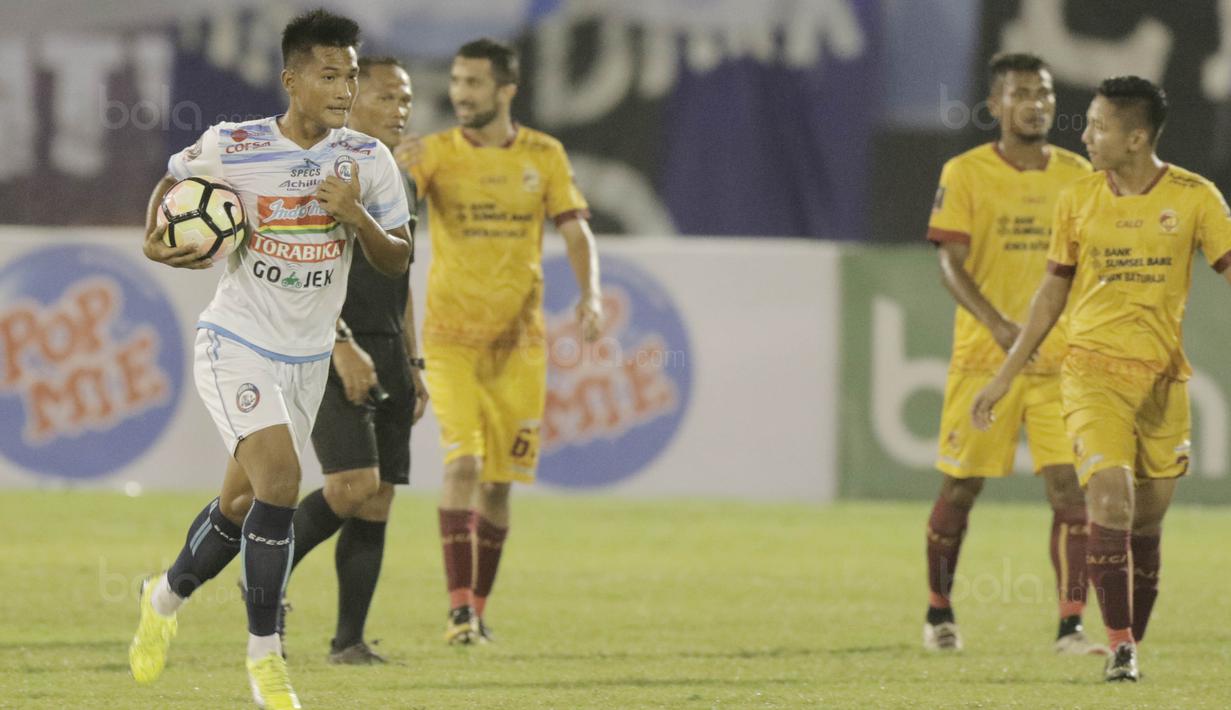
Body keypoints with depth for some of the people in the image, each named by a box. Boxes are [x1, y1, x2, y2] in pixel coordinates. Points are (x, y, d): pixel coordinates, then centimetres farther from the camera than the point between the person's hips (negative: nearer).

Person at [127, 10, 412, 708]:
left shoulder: (369, 160, -4)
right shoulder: (229, 147, -12)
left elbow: (398, 262, -1)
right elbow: (172, 182, 8)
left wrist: (357, 217, -20)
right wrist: (156, 241, -10)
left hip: (308, 359, 5)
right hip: (237, 343, -5)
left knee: (244, 503, 15)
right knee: (280, 479, -23)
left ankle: (167, 597, 45)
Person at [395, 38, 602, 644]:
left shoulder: (543, 156, 3)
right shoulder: (435, 152, -3)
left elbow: (575, 231, 3)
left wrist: (590, 295, -14)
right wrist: (396, 166, -40)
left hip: (519, 341, 2)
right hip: (452, 337, -2)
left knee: (499, 480, 7)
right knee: (463, 462, -17)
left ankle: (479, 608, 20)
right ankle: (459, 609, -19)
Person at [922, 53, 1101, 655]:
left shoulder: (1077, 174, 7)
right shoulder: (965, 174, -3)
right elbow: (950, 263, -10)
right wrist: (998, 324, -24)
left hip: (1060, 359, 2)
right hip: (983, 357, -2)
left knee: (1071, 488, -9)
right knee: (960, 488, 6)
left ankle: (1071, 627, -8)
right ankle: (938, 611, 26)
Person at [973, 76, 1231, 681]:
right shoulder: (1078, 200, 4)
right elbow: (1053, 291, 14)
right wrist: (1004, 376, 15)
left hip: (1163, 376, 0)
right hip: (1093, 373, 0)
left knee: (1147, 519, 6)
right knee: (1111, 498, -18)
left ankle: (1133, 645, 21)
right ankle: (1119, 647, -16)